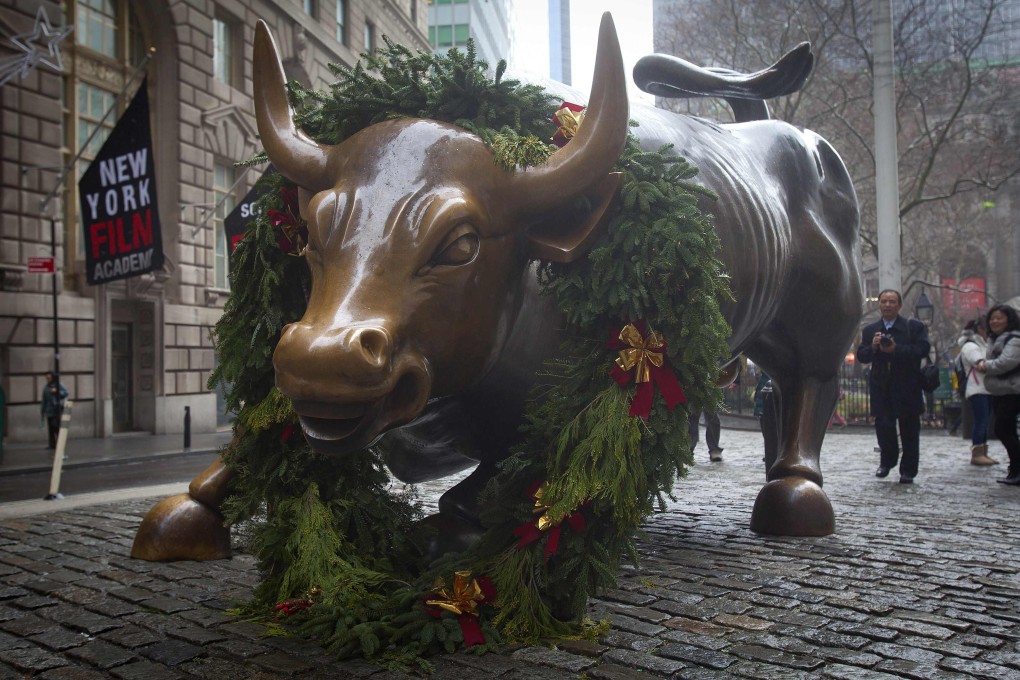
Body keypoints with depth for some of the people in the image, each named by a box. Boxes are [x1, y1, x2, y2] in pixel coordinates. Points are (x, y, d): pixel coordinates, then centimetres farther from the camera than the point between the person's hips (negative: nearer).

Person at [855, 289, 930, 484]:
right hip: (881, 388, 2)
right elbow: (861, 356, 5)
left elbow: (923, 349, -12)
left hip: (907, 388, -2)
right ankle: (887, 461, 23)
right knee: (883, 426, -1)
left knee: (909, 429, 5)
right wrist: (872, 347, -15)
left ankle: (908, 470, 15)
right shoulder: (870, 330, 11)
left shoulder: (914, 327, 2)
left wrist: (896, 349, -21)